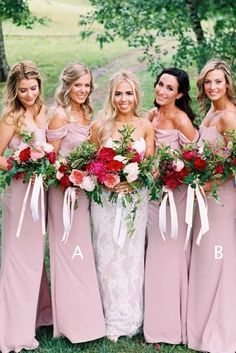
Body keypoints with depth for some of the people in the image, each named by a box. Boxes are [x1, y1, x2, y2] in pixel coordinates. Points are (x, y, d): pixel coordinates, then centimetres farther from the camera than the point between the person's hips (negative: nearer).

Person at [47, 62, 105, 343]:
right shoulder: (61, 115, -13)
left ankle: (84, 316, 28)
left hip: (83, 189, 8)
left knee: (81, 251, 15)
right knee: (68, 251, 0)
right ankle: (73, 322, 11)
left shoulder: (86, 113, 9)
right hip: (64, 189, -8)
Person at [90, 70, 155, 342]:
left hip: (136, 197, 1)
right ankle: (113, 318, 16)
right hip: (106, 198, -1)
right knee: (108, 256, 3)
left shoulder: (146, 126, 0)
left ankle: (132, 316, 22)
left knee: (132, 255, 9)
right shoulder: (100, 125, -3)